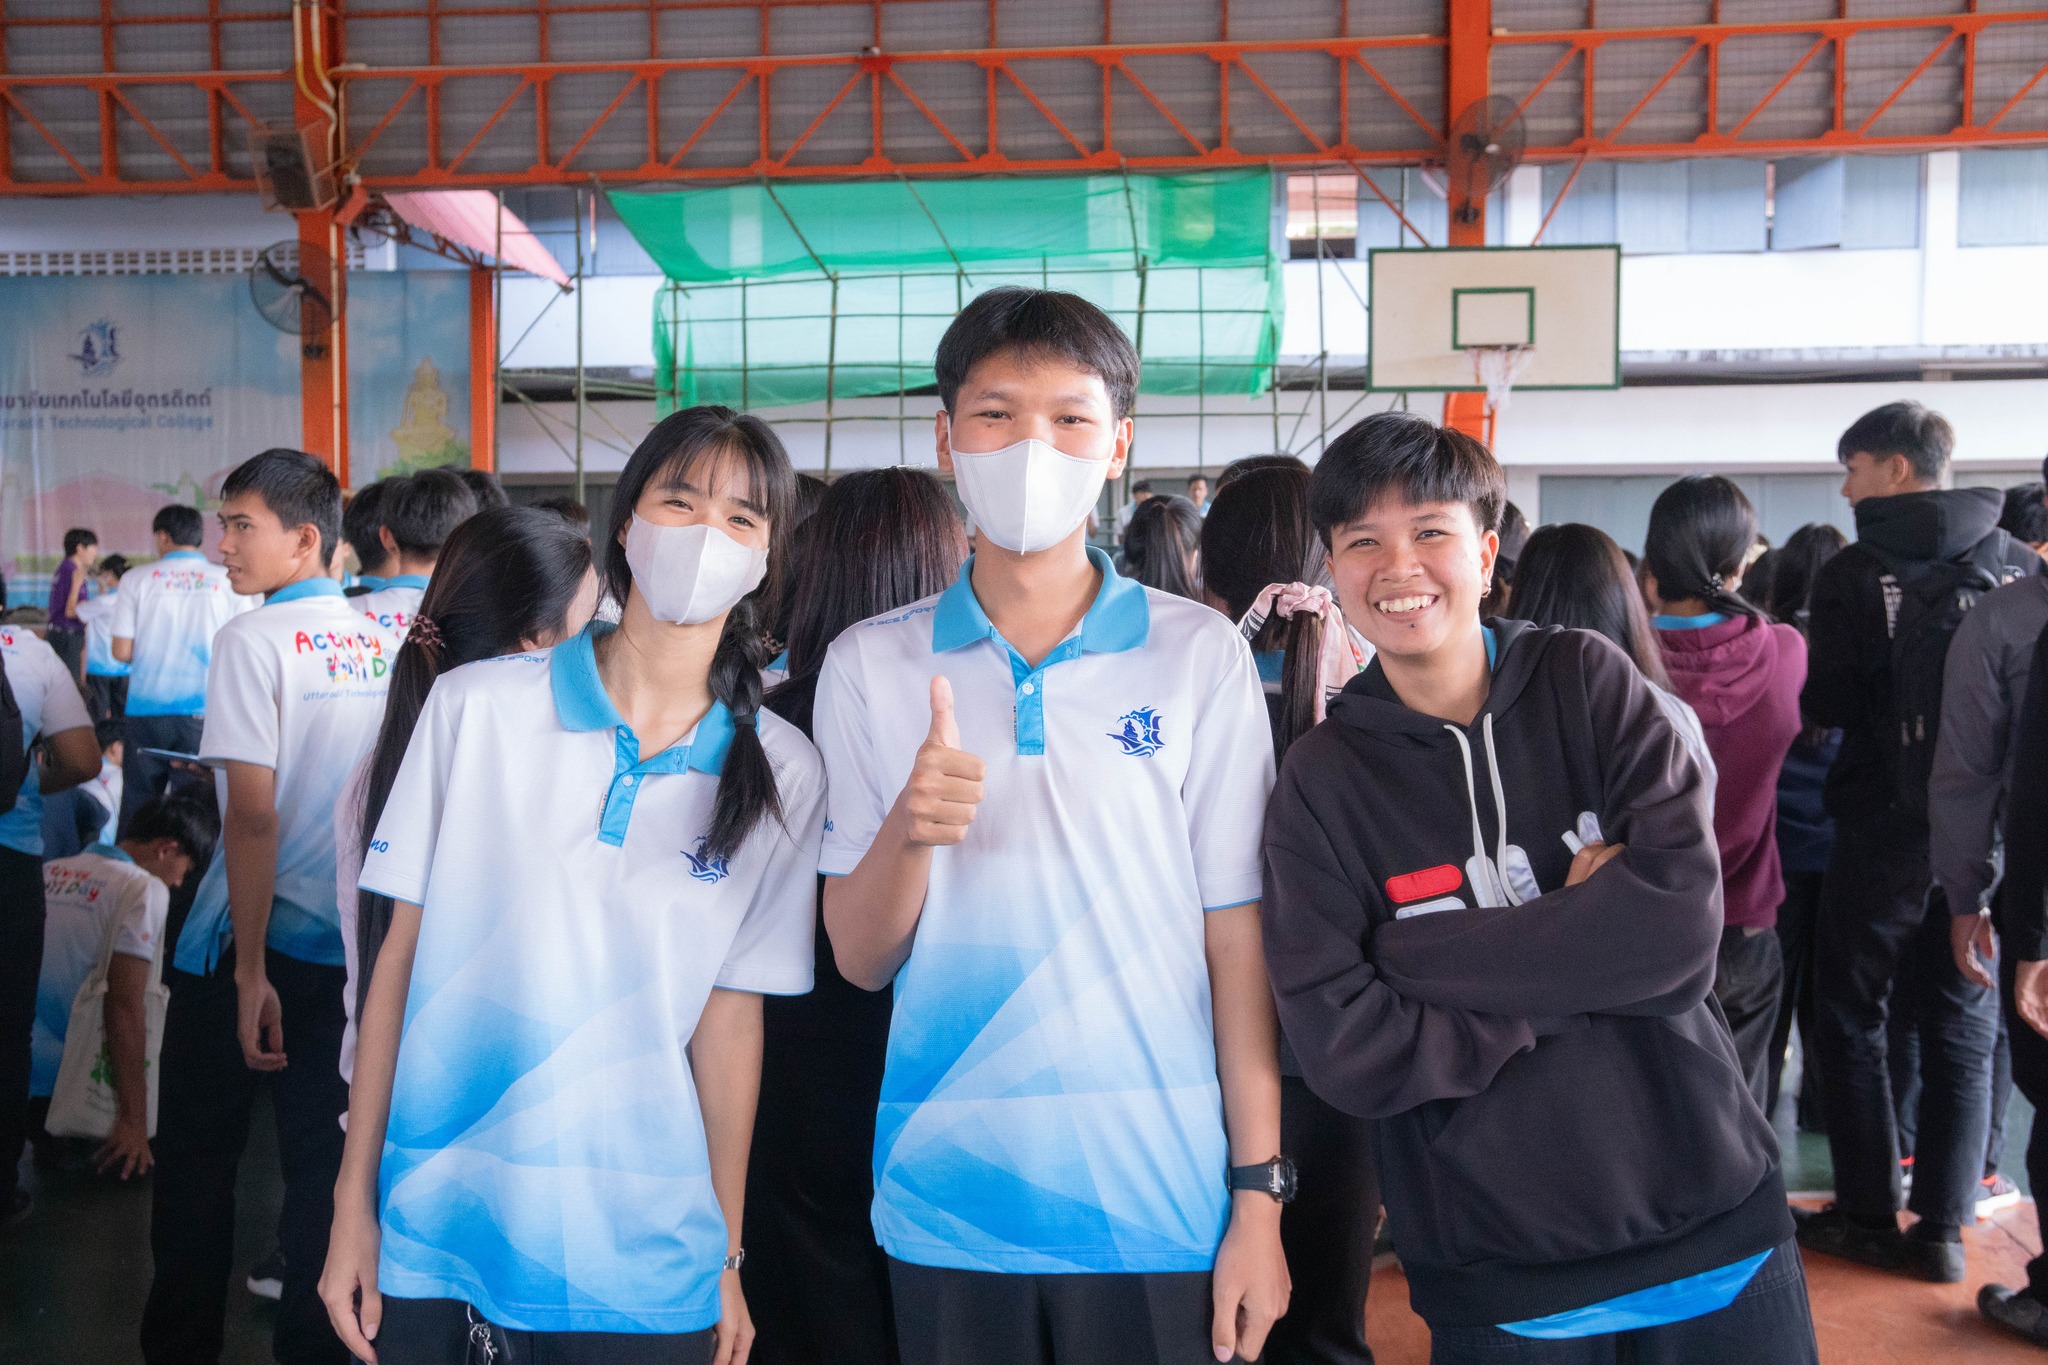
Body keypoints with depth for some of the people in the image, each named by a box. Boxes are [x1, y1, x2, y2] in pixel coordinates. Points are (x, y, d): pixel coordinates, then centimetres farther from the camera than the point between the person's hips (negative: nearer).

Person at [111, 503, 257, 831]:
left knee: (137, 803, 9)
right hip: (204, 710, 0)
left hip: (146, 709, 0)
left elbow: (122, 651, -2)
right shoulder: (228, 582, 0)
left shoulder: (137, 579, 0)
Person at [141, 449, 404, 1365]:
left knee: (196, 1160, 13)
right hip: (352, 944, 4)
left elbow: (252, 816, -19)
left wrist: (249, 970, -16)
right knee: (323, 1165, 13)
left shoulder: (254, 639, -13)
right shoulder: (385, 645, 2)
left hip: (248, 943, -4)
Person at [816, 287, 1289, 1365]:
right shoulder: (869, 665, 1)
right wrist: (907, 830, -19)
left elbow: (1236, 935, -1)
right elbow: (859, 959, 1)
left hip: (1159, 1205, -1)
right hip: (946, 1200, 1)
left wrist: (1259, 1195, -3)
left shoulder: (1198, 654, -2)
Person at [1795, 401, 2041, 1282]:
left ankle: (1869, 1217, 14)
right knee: (1963, 1028, 12)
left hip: (1886, 828, -4)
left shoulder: (1856, 574, -12)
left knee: (1851, 1019, 10)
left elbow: (1828, 704, -13)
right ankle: (1942, 1227, 16)